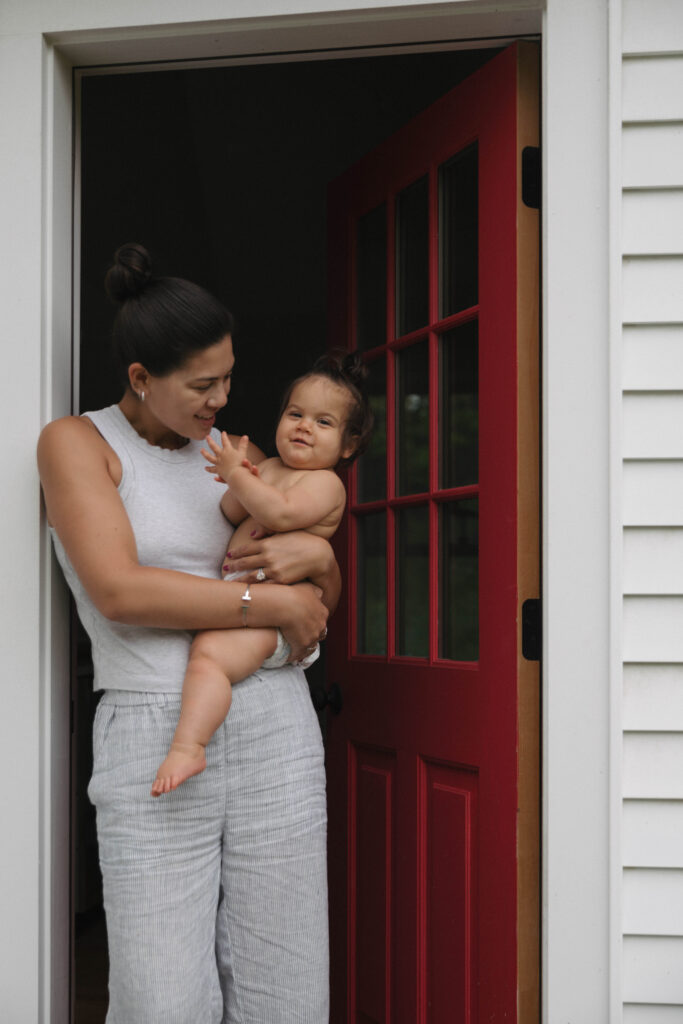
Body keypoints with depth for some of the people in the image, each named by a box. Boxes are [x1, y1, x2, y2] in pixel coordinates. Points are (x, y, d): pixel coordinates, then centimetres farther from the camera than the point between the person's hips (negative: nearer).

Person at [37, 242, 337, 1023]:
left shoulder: (236, 452, 15)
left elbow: (324, 596, 20)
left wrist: (316, 554, -4)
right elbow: (119, 591, -13)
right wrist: (273, 604, -9)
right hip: (150, 736, -4)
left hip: (273, 727, 4)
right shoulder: (76, 442, 2)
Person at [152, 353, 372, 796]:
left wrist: (236, 475, -18)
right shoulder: (268, 468, 21)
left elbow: (282, 514, -22)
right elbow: (230, 516, 13)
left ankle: (188, 747, -34)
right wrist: (238, 486, -8)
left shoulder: (325, 482, -4)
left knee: (208, 652, -29)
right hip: (240, 597, 10)